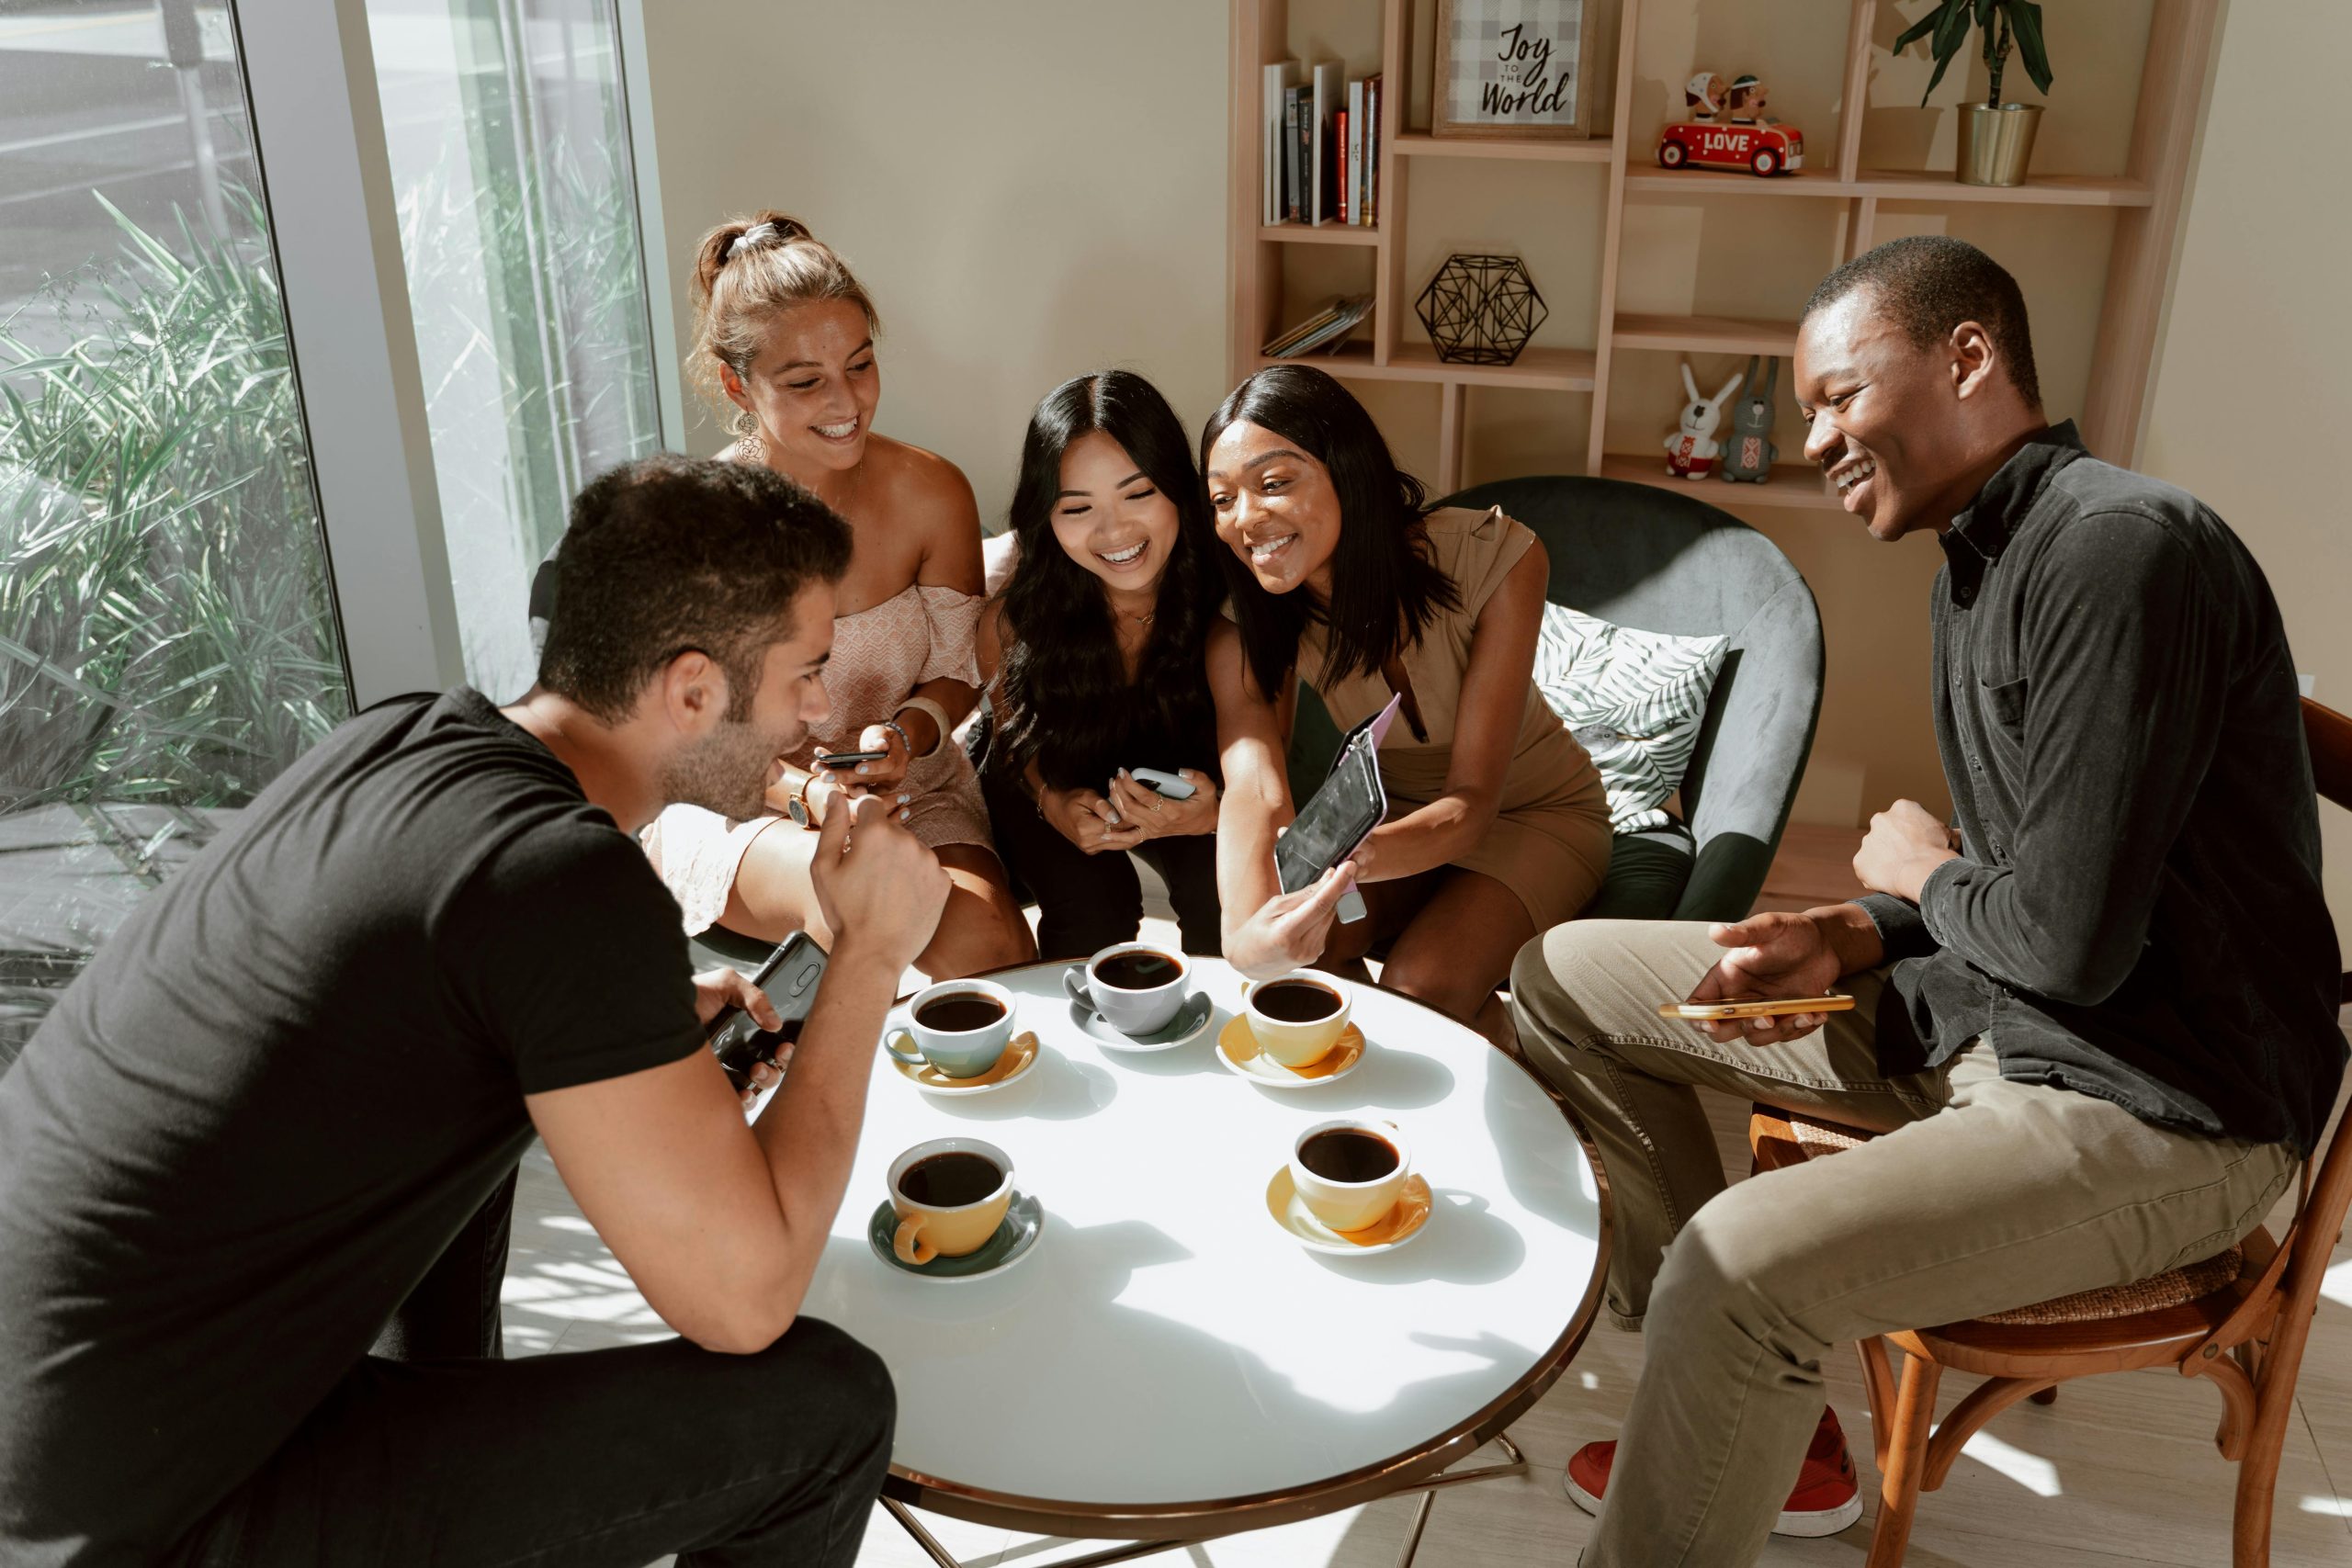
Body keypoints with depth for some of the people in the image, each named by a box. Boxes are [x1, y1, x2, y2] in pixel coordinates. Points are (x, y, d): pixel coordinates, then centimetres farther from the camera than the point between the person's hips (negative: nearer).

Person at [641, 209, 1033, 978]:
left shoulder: (931, 491, -7)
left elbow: (957, 671, 5)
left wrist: (908, 733, -19)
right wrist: (803, 791, -29)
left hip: (910, 791, 3)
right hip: (735, 808, -2)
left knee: (983, 933, -29)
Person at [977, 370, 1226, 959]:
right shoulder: (1012, 614, -25)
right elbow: (1016, 732, -4)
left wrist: (1213, 815, -35)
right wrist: (1053, 802, -24)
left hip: (1181, 793, 1)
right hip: (1052, 786, 0)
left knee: (1224, 884, -25)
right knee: (1092, 900, -26)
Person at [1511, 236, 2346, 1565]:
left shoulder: (2124, 546, -22)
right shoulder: (1982, 555, 10)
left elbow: (2072, 939, -26)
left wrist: (1924, 874, -6)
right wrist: (1858, 937, -2)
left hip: (2163, 1108, -10)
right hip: (1982, 1012, 10)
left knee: (1740, 1263, -34)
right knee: (1567, 975, 8)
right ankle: (1763, 1430, 11)